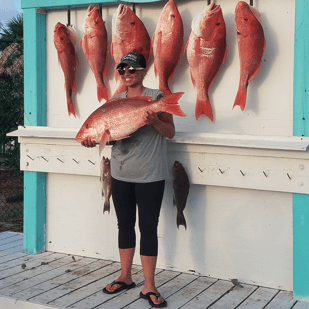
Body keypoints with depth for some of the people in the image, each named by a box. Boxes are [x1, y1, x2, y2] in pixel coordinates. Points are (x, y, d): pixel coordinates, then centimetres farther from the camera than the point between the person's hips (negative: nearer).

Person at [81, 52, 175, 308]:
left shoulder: (156, 97, -3)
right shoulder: (116, 100, 12)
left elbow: (171, 132, -3)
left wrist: (155, 121, -22)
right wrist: (94, 139, -6)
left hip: (150, 175, -5)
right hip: (121, 173, 5)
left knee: (148, 227, -2)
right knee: (125, 224, 14)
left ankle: (149, 287, 6)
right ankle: (125, 277, 28)